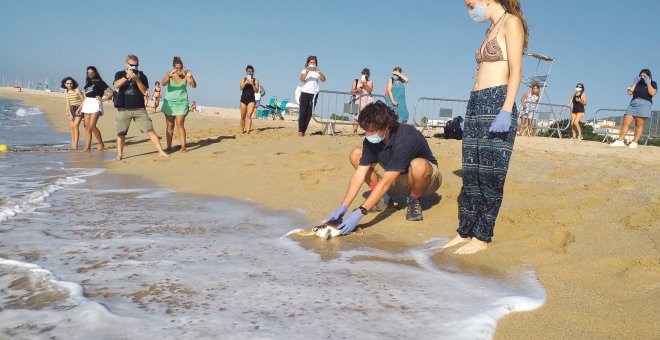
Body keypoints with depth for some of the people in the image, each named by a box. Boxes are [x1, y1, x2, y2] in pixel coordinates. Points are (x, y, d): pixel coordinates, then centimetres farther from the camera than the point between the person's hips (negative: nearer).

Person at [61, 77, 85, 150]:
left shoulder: (77, 90, -11)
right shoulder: (66, 92, 4)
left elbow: (84, 100, -8)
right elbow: (68, 103, 3)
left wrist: (79, 109, -16)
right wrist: (70, 114, -3)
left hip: (79, 109, -5)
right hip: (71, 109, 5)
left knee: (76, 126, -15)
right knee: (72, 127, 4)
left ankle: (76, 144, -17)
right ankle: (73, 143, 8)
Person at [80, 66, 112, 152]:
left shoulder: (100, 82, 2)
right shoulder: (88, 83, 21)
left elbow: (111, 92, -4)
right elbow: (85, 96, 23)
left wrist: (103, 99, -10)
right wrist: (80, 108, 19)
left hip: (95, 104, -7)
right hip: (87, 104, 7)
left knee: (92, 126, -18)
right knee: (87, 126, 1)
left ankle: (101, 144, -5)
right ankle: (87, 147, 1)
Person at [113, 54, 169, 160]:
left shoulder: (141, 75, 7)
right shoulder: (120, 74, 7)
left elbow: (144, 91, -3)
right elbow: (116, 85, -13)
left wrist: (137, 80, -17)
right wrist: (127, 76, -26)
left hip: (139, 109, 0)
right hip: (123, 109, 0)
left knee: (150, 130, -6)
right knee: (121, 133, 5)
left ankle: (161, 152, -5)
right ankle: (119, 154, 15)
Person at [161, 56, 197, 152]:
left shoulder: (185, 75, -5)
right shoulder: (169, 74, -3)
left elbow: (194, 86, -16)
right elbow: (163, 83, -20)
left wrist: (190, 77, -34)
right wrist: (169, 76, -37)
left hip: (181, 103, -2)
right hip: (169, 102, 2)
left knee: (180, 125, -10)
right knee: (170, 126, 5)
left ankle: (183, 147, -11)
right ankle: (169, 147, 11)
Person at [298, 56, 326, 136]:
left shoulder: (318, 72, 11)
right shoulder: (304, 71, 8)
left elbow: (323, 80, -7)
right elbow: (301, 80, -11)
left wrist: (319, 72, -24)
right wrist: (307, 72, -26)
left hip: (314, 94, 2)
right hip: (305, 93, -2)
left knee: (309, 113, 2)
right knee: (302, 112, -8)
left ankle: (304, 130, 6)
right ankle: (300, 131, -9)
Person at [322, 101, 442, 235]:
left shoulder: (405, 138, -36)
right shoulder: (371, 140, -16)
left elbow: (386, 182, -39)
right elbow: (359, 174, -17)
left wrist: (359, 213, -42)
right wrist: (343, 207, -28)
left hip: (427, 177, -5)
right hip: (398, 177, 6)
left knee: (418, 165, -44)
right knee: (356, 154, -10)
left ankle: (414, 200, -10)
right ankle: (382, 198, 1)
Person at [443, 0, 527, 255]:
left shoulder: (511, 23, -3)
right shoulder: (491, 29, 21)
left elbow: (516, 71, -12)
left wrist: (506, 111, -21)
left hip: (497, 104, -9)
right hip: (476, 105, 9)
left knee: (489, 174, -4)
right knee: (471, 174, 8)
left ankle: (482, 237, 3)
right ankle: (465, 231, 15)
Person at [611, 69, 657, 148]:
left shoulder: (653, 83, 12)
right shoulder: (637, 83, 21)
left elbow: (652, 93, -7)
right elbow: (629, 92, 10)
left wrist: (648, 83, -4)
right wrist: (634, 83, 6)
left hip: (644, 104, -4)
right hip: (633, 103, 4)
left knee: (639, 125, -7)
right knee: (625, 123, -6)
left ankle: (635, 142, -7)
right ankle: (620, 141, -6)